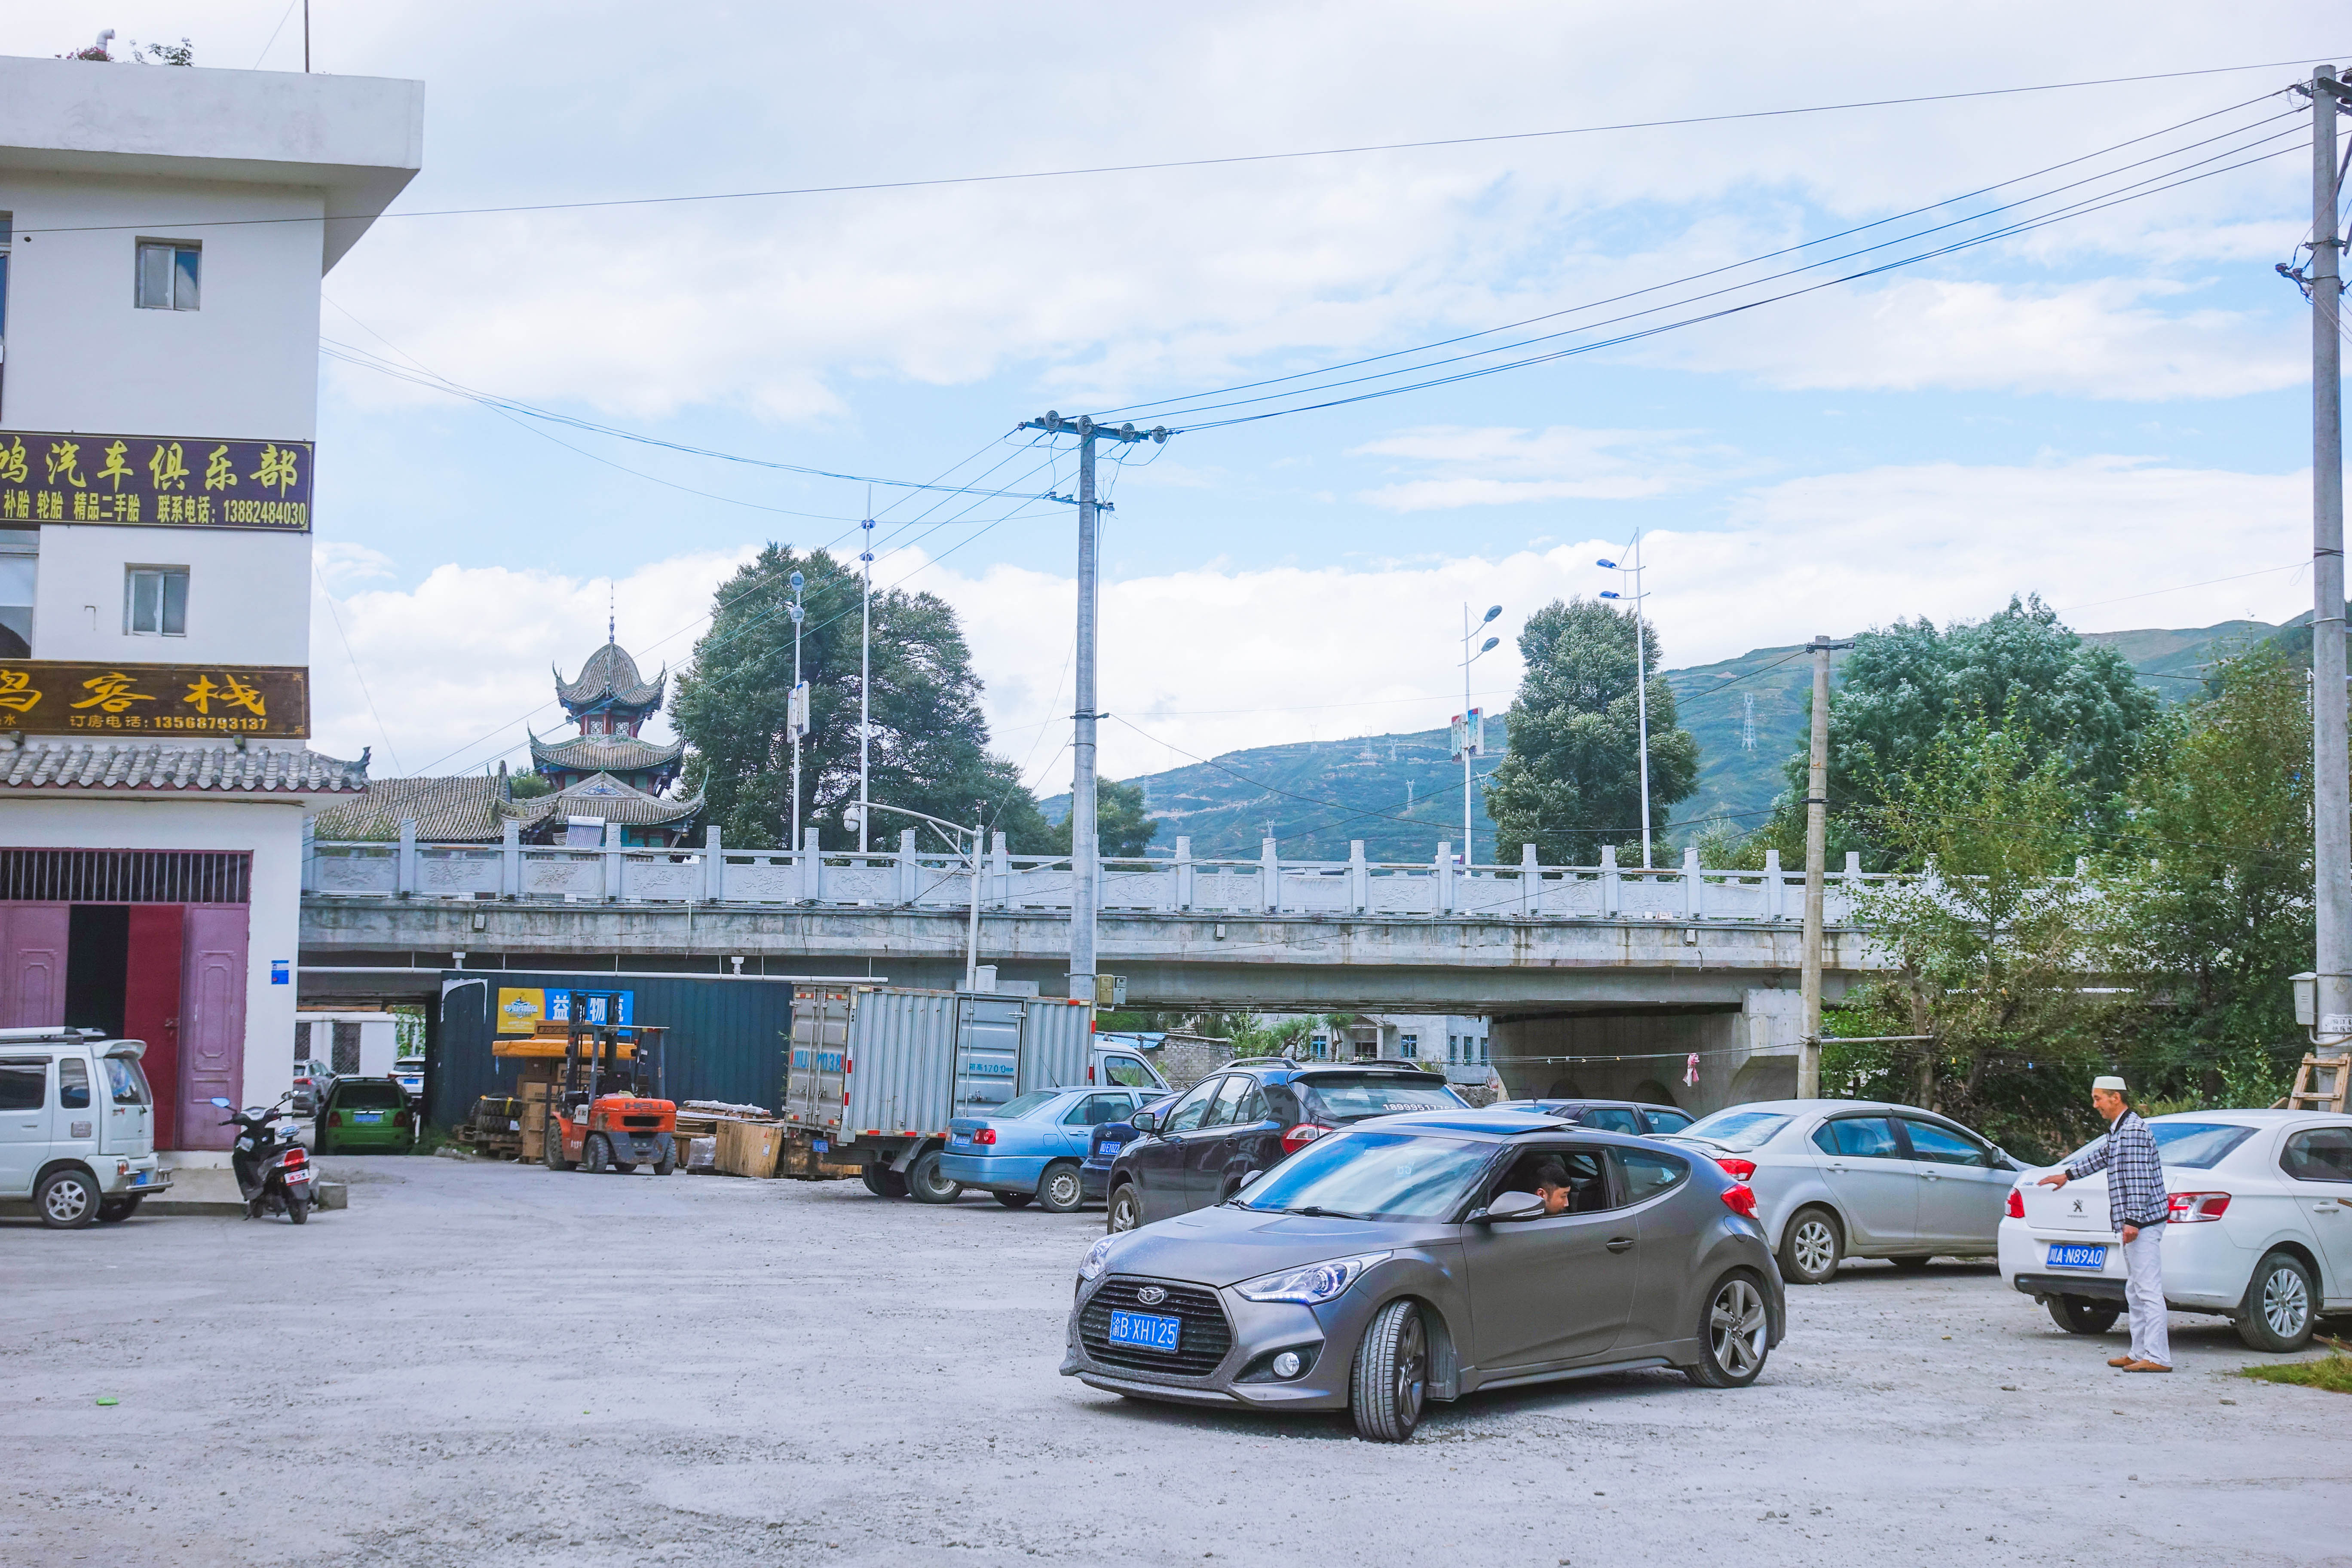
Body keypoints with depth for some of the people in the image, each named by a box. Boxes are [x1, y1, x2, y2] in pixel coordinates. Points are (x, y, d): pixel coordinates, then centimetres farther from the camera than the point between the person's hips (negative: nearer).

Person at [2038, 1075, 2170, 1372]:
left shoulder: (2133, 1130, -15)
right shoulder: (2118, 1130, 17)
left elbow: (2138, 1178, -21)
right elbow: (2102, 1157, 36)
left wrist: (2133, 1220, -25)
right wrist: (2067, 1175, 45)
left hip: (2143, 1222, -11)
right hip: (2135, 1224, 11)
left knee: (2149, 1291, -12)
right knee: (2135, 1292, 12)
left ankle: (2158, 1357, -13)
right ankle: (2141, 1352, 16)